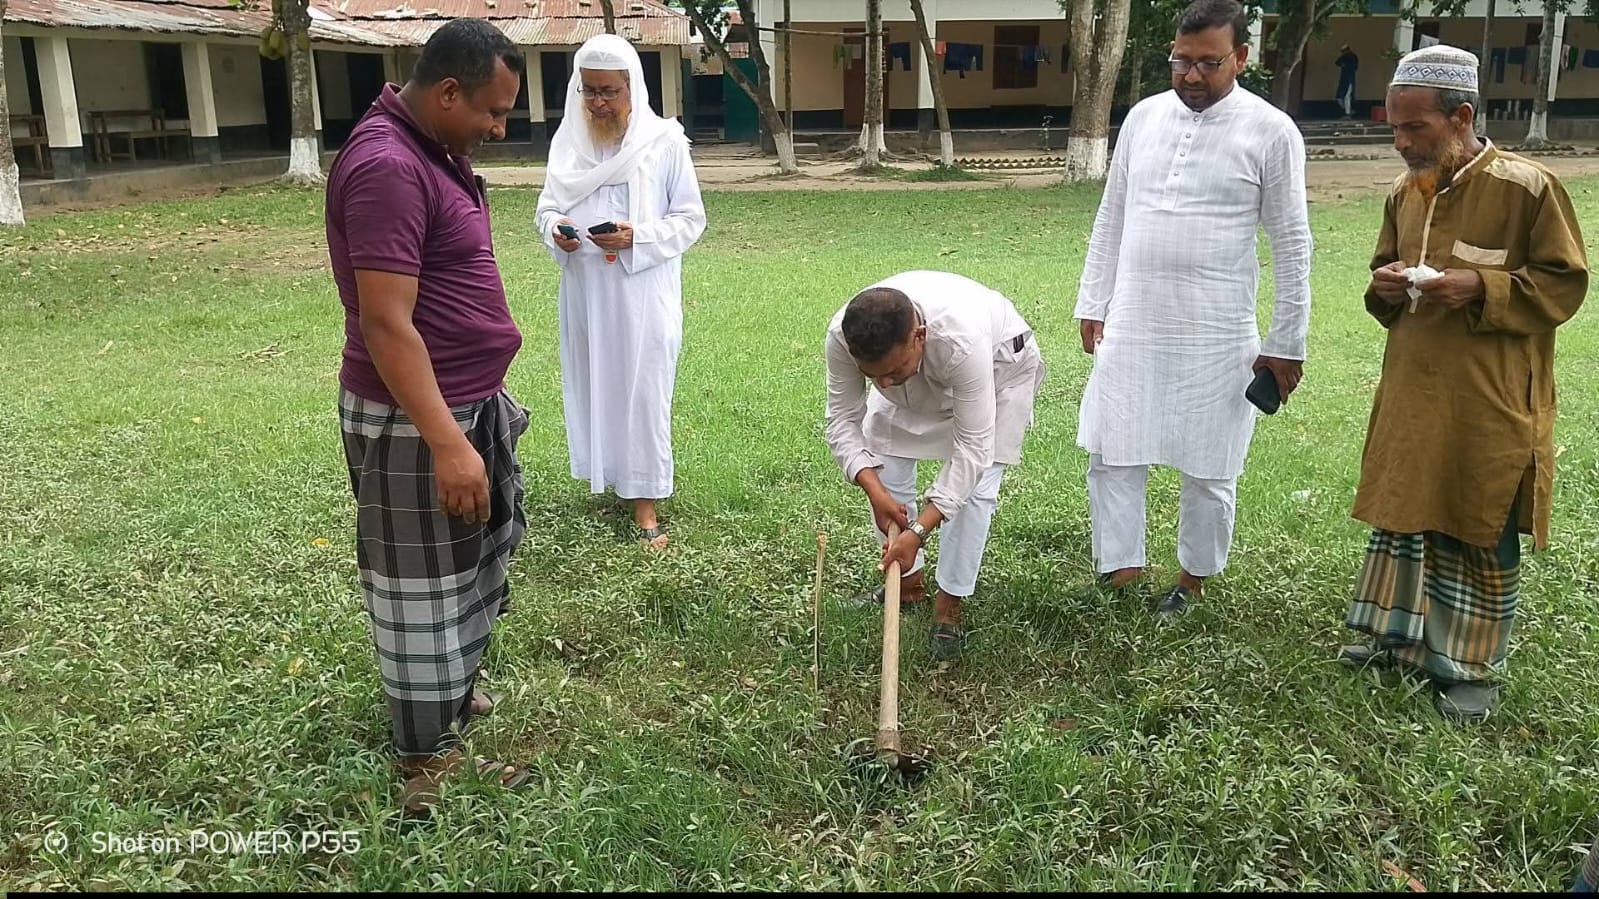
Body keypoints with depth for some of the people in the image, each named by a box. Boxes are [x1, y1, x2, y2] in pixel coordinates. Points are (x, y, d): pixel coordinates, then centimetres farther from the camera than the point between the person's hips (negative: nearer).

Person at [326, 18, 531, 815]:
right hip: (415, 423, -10)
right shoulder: (386, 166, -24)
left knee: (477, 561, 24)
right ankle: (429, 759, 20)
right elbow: (386, 324, -28)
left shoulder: (432, 150, 8)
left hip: (468, 403, 10)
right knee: (426, 585, 4)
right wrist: (446, 443, -30)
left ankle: (453, 688, 44)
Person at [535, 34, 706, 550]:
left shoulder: (665, 141, -7)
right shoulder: (568, 141, 3)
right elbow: (547, 206, 12)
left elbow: (691, 219, -4)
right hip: (585, 291, 4)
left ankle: (644, 502, 11)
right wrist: (555, 230, -12)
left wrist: (638, 237, -20)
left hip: (642, 293, -4)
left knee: (643, 389, 1)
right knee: (591, 384, 12)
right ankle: (603, 475, 31)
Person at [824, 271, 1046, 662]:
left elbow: (973, 448, -41)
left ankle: (949, 609, 0)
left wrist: (919, 530, -44)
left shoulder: (962, 339, -47)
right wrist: (874, 490, -37)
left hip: (1000, 363, -4)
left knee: (974, 484, -15)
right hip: (920, 380, 4)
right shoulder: (842, 336, -36)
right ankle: (908, 582, 19)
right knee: (884, 470, -2)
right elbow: (843, 419, -22)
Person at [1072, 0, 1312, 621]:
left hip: (1216, 335, -3)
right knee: (1111, 452, 8)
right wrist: (1093, 304, 10)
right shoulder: (1143, 116, 5)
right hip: (1131, 325, 4)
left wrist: (1286, 343, -4)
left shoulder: (1271, 132, -7)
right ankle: (1119, 566, 24)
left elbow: (1291, 246, -4)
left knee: (1208, 468, 9)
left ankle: (1195, 578, 29)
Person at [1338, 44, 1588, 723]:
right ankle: (1397, 634, 30)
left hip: (1489, 406, -6)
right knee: (1399, 515, 14)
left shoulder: (1526, 187, -11)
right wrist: (1385, 287, -3)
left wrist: (1479, 289, -21)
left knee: (1480, 535, 4)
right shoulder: (1403, 194, 7)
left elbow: (1565, 284, -7)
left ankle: (1471, 667, 17)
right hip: (1411, 395, 6)